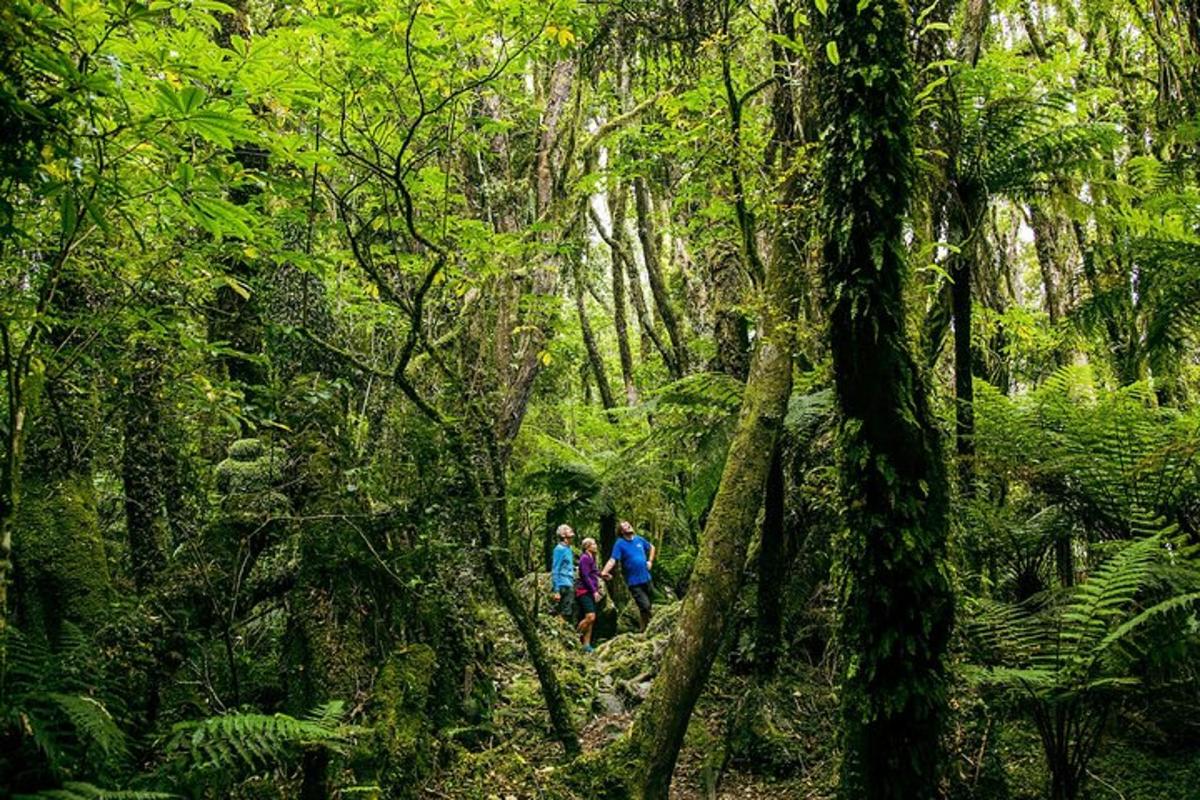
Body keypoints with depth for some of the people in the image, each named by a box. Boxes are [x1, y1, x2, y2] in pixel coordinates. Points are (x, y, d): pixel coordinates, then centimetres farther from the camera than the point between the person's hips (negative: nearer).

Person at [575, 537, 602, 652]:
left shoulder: (591, 558, 19)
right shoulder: (585, 558, -10)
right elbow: (585, 576, -16)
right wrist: (594, 591, -18)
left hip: (591, 592, 9)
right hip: (584, 592, -9)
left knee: (591, 619, 4)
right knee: (590, 617, -19)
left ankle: (587, 645, 6)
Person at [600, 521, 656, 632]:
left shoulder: (639, 539, 5)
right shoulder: (620, 543, -9)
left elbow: (651, 548, 23)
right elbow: (613, 560, -21)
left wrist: (650, 561, 9)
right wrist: (604, 572, -37)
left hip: (646, 578, 5)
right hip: (634, 582, -5)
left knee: (651, 603, 14)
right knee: (645, 606, -11)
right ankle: (644, 629, 9)